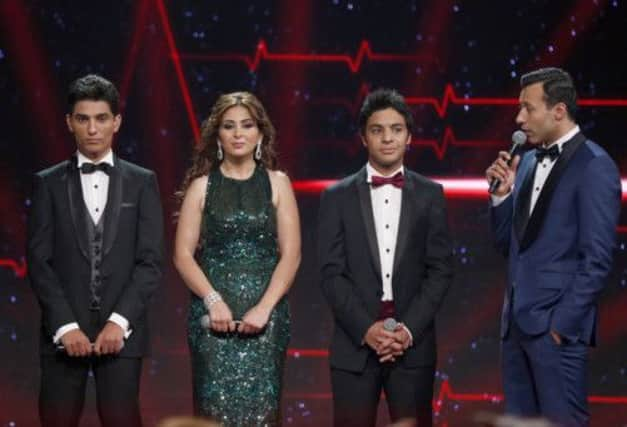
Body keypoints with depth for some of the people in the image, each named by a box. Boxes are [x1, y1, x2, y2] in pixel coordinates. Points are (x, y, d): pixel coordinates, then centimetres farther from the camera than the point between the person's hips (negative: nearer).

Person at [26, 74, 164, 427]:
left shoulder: (142, 182, 7)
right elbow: (39, 261, 1)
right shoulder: (49, 183, 7)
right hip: (63, 331, 0)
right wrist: (65, 325, -10)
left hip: (121, 331, 0)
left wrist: (120, 321, -11)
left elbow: (151, 261, 1)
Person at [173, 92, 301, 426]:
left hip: (265, 314, 0)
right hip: (213, 314, 0)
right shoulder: (201, 186, 7)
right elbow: (183, 255, 2)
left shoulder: (277, 184, 7)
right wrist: (213, 300, -13)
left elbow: (291, 254, 1)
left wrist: (264, 307, -11)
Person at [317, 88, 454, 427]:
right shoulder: (337, 197, 6)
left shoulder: (430, 195, 8)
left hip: (414, 344, 1)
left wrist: (409, 329, -9)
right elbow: (331, 274, 0)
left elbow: (441, 270, 3)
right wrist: (365, 329, -12)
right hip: (354, 345, 0)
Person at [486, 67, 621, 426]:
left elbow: (597, 258, -14)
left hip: (556, 325, -8)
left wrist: (562, 322, -15)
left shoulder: (594, 166, -10)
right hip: (518, 321, 8)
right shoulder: (528, 161, 14)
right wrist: (501, 194, 1)